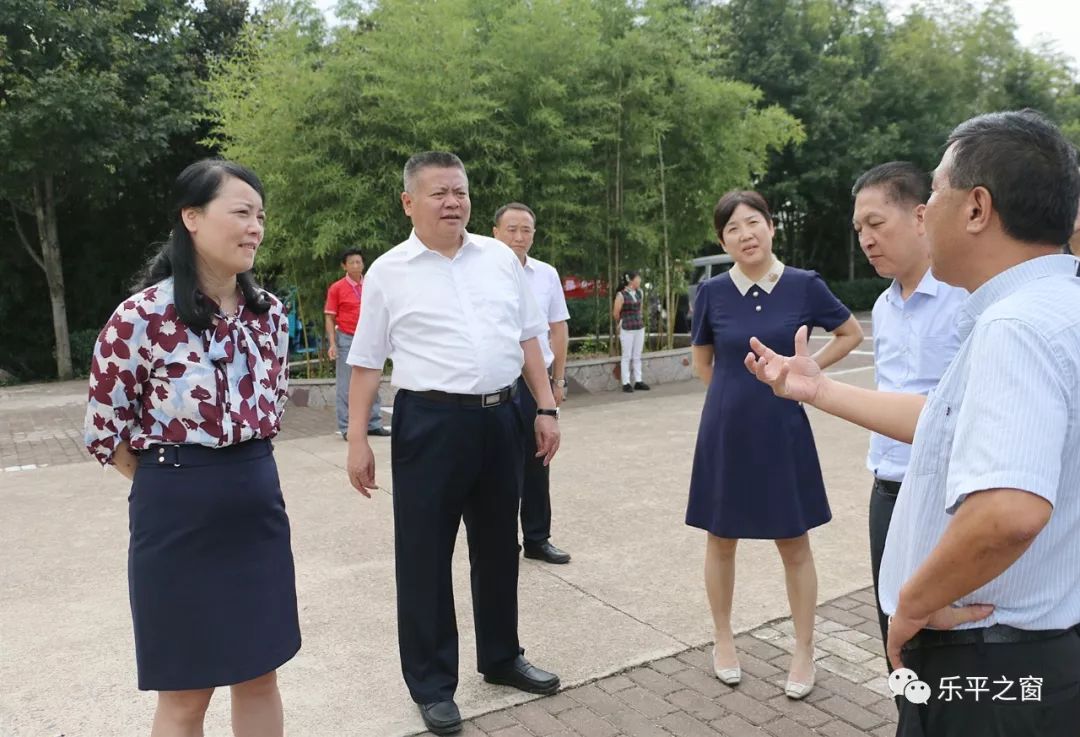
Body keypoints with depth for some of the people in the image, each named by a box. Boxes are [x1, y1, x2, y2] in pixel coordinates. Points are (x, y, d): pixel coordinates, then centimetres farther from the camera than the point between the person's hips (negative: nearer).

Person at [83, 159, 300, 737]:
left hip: (257, 504, 5)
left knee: (260, 677, 16)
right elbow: (104, 431, -5)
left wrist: (244, 473, 11)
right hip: (178, 513, -5)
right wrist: (176, 481, 3)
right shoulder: (144, 315, -13)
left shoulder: (268, 312, 3)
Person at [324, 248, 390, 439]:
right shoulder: (336, 288, -4)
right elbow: (330, 318, -4)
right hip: (346, 340, -4)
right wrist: (332, 344, -12)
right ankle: (346, 428, 7)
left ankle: (374, 424, 19)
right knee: (346, 386, 1)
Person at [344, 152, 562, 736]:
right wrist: (357, 440, -3)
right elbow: (366, 362, 0)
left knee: (499, 545, 17)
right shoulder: (388, 272, -2)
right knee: (424, 555, 5)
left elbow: (528, 338, 11)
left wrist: (545, 408, 7)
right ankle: (432, 684, 23)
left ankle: (501, 658, 37)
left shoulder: (500, 258, 7)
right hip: (429, 423, -3)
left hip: (501, 418, 4)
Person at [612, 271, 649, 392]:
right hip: (627, 329, -6)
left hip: (640, 327, 6)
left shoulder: (640, 293, 7)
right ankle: (626, 383, 5)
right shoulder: (621, 295, -12)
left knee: (637, 356, 10)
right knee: (627, 356, 0)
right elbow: (615, 313, -6)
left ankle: (638, 381, 16)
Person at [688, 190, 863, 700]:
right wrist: (737, 396, 7)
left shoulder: (804, 285, -6)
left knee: (794, 544, 8)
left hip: (782, 431, -1)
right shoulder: (712, 293, -5)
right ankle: (723, 640, 30)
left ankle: (804, 651, 25)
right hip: (725, 431, 1)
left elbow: (852, 334, 9)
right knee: (721, 539, 11)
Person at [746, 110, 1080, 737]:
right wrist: (819, 390, 18)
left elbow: (1010, 513, -40)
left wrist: (913, 602, -23)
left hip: (988, 669, -9)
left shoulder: (1016, 326, -27)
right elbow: (951, 421, 15)